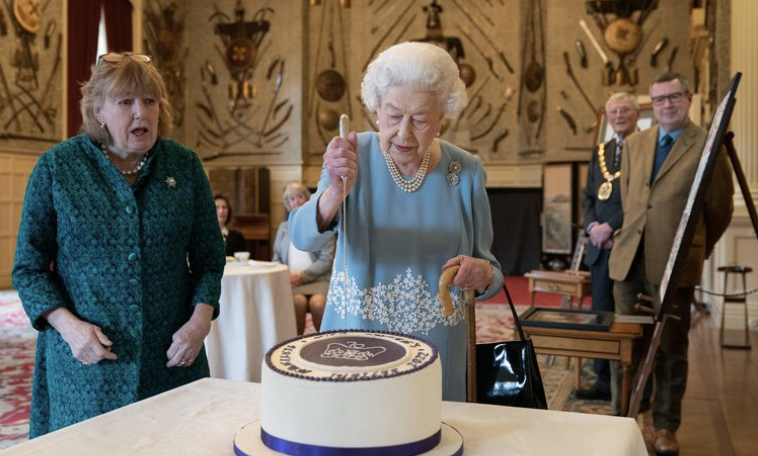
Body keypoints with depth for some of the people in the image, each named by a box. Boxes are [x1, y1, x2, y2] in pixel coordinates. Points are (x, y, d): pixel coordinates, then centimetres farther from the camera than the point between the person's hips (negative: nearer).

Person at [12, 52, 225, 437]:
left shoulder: (184, 165, 2)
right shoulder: (56, 167, -3)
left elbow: (209, 257, 6)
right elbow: (29, 267, 1)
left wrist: (201, 319, -9)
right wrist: (68, 325, -14)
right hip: (87, 361, -1)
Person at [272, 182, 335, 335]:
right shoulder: (283, 227, 21)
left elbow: (326, 260, -2)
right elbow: (277, 258, 19)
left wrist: (302, 276, -13)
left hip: (317, 279, -2)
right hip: (292, 281, 2)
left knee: (317, 303, -35)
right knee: (298, 301, -33)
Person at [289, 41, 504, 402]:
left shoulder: (466, 172, -4)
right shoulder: (354, 155, -8)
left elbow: (490, 270, 3)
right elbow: (303, 237, -21)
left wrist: (483, 275, -20)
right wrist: (336, 192, -40)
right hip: (353, 347, 0)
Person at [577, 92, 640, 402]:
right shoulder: (599, 152, 17)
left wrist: (610, 227, -15)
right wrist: (592, 226, -2)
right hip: (600, 245, 6)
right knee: (600, 313, 10)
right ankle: (604, 381, 20)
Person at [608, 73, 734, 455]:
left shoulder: (708, 146, -4)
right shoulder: (635, 144, 12)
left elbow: (720, 209, 3)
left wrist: (696, 250, 12)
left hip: (673, 264, -4)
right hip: (629, 259, 4)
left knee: (671, 349, 5)